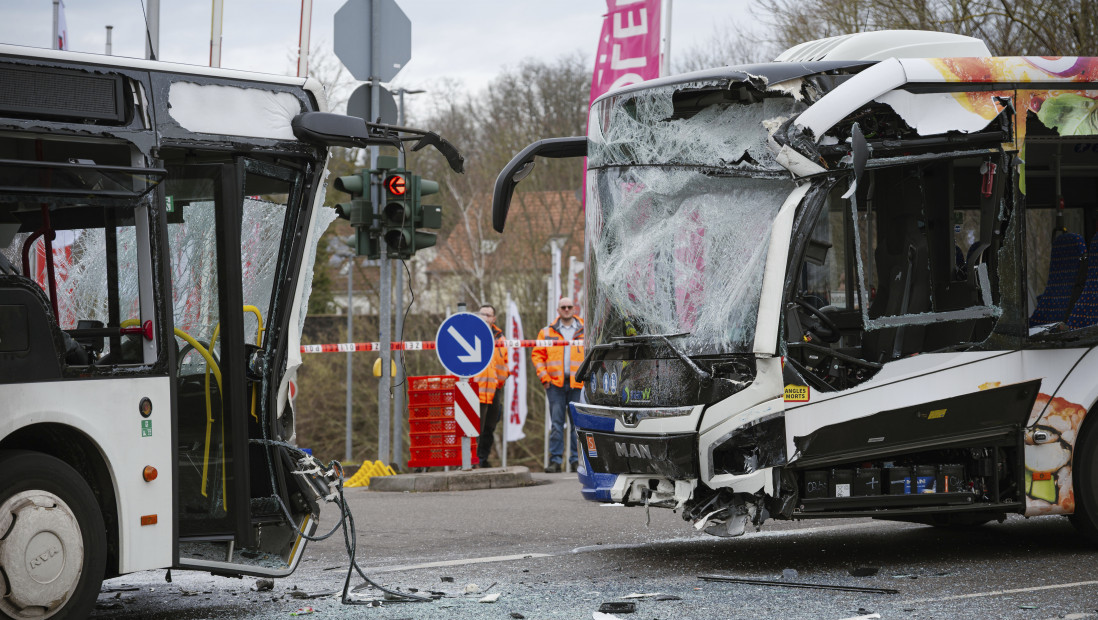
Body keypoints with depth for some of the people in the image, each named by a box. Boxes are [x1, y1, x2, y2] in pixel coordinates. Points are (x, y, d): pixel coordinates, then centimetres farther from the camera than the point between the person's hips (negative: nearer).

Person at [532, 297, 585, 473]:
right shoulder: (547, 332, 11)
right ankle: (555, 460, 0)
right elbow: (537, 354, 11)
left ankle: (577, 459, 6)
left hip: (578, 384, 0)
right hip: (555, 383, 0)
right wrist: (543, 375, 0)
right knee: (556, 423, -1)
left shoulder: (585, 331, 9)